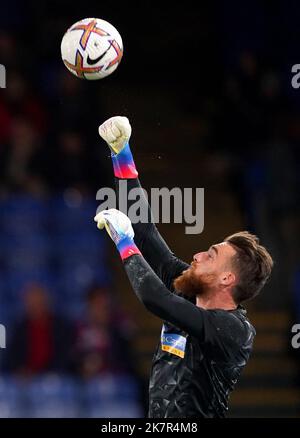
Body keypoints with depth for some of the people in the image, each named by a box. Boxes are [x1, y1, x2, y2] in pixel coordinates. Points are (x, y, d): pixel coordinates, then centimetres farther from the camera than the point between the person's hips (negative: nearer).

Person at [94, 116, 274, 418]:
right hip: (155, 418, 7)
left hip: (193, 416, -7)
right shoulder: (189, 294, 6)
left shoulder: (234, 329, -16)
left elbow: (155, 299, -26)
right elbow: (147, 231, 8)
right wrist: (121, 154, 6)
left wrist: (125, 242, -12)